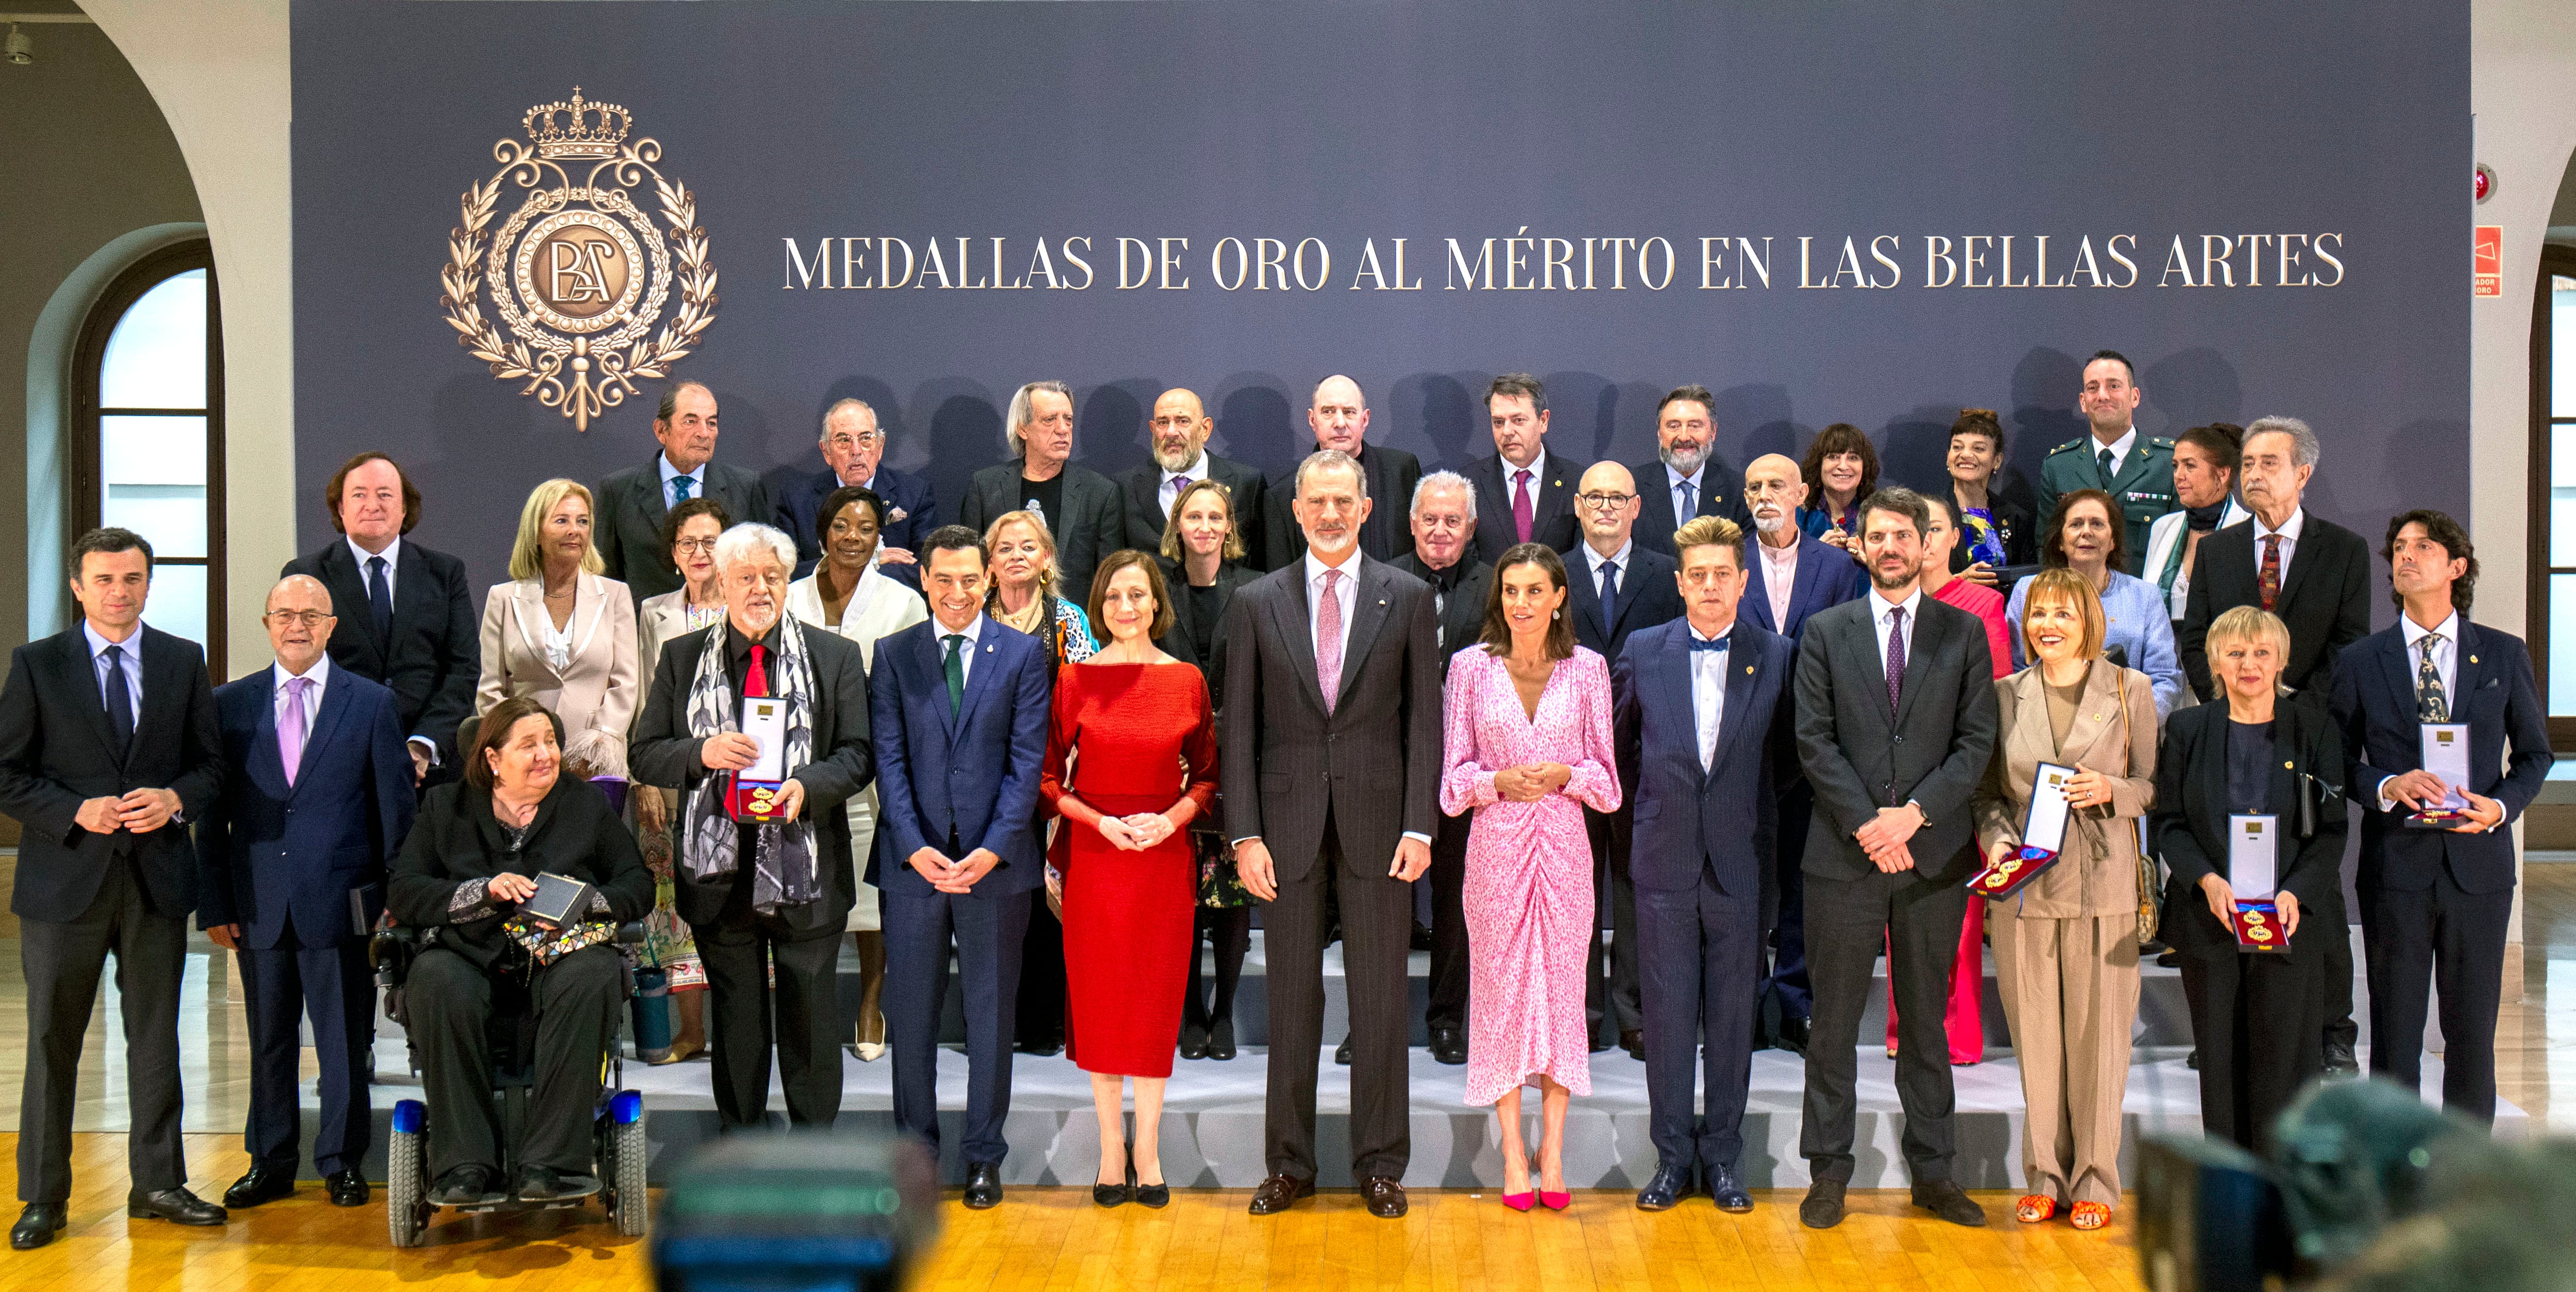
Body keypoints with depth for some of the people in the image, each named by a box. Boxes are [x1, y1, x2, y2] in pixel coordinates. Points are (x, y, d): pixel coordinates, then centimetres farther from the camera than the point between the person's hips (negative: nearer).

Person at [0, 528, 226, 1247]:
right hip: (66, 878, -2)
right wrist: (77, 811, -16)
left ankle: (157, 1183, 20)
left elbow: (212, 763, 9)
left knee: (155, 1035, 9)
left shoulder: (183, 662, 7)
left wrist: (176, 799, -11)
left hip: (158, 877, 2)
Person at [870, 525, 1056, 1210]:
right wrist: (914, 846, -11)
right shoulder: (893, 655, 6)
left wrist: (993, 848, -13)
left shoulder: (1025, 654, 2)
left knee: (991, 1011, 7)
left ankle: (984, 1154, 18)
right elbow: (888, 759, 1)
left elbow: (1027, 761, -3)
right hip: (912, 861, 1)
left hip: (996, 861, -1)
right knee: (911, 1012, 7)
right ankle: (917, 1147, 22)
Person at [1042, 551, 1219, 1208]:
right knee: (1099, 999, 4)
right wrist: (1102, 822, -12)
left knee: (1157, 998, 5)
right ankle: (1111, 1147, 16)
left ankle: (1147, 1148, 16)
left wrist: (1172, 818, -9)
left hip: (1165, 854, 1)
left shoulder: (1187, 680, 3)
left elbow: (1207, 772, 9)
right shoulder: (1074, 679, -1)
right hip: (1093, 857, -1)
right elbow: (1048, 776, 2)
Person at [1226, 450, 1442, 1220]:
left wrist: (1419, 825, -6)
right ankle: (1289, 1164, 19)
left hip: (1377, 821, 0)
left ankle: (1380, 1165, 17)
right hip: (1289, 824, 1)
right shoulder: (1258, 603, 5)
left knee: (1380, 999, 6)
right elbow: (1239, 728, 3)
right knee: (1292, 998, 8)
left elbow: (1424, 718, 2)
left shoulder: (1407, 598, 3)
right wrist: (1245, 834, -4)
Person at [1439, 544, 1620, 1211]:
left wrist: (1564, 774, -13)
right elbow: (1456, 770, 4)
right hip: (1496, 844, 0)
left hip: (1563, 843, 1)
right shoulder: (1471, 666, 1)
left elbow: (1605, 770, 6)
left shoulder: (1587, 668, 3)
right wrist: (1498, 781, -15)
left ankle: (1553, 1148, 13)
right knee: (1500, 987, 3)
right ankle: (1513, 1150, 13)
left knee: (1563, 984, 3)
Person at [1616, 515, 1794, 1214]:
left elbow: (1787, 753, 9)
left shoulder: (1776, 656, 1)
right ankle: (1672, 1154, 16)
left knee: (1733, 1011, 6)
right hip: (1665, 861, 1)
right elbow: (1619, 743, 15)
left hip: (1739, 862, 0)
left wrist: (1762, 824, 5)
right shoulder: (1643, 652, 3)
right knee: (1667, 1009, 4)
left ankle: (1723, 1155, 18)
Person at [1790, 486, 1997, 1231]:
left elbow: (1977, 741, 0)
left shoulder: (1964, 633, 6)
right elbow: (1815, 742, -1)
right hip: (1843, 855, 0)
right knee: (1834, 1021, 3)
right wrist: (1866, 822, -12)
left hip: (1934, 854, 1)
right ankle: (1829, 1174, 13)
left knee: (1927, 1020, 10)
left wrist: (1913, 813, -12)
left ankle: (1931, 1173, 19)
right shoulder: (1826, 633, 5)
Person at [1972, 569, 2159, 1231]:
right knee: (2034, 1034, 5)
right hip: (2023, 886, 2)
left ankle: (2094, 1182, 12)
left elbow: (2155, 785, 6)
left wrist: (2110, 791, -13)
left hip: (2103, 885, -1)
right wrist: (1997, 839, -6)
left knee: (2098, 1033, 0)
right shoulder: (2005, 694, 9)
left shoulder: (2129, 690, 5)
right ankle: (2044, 1176, 17)